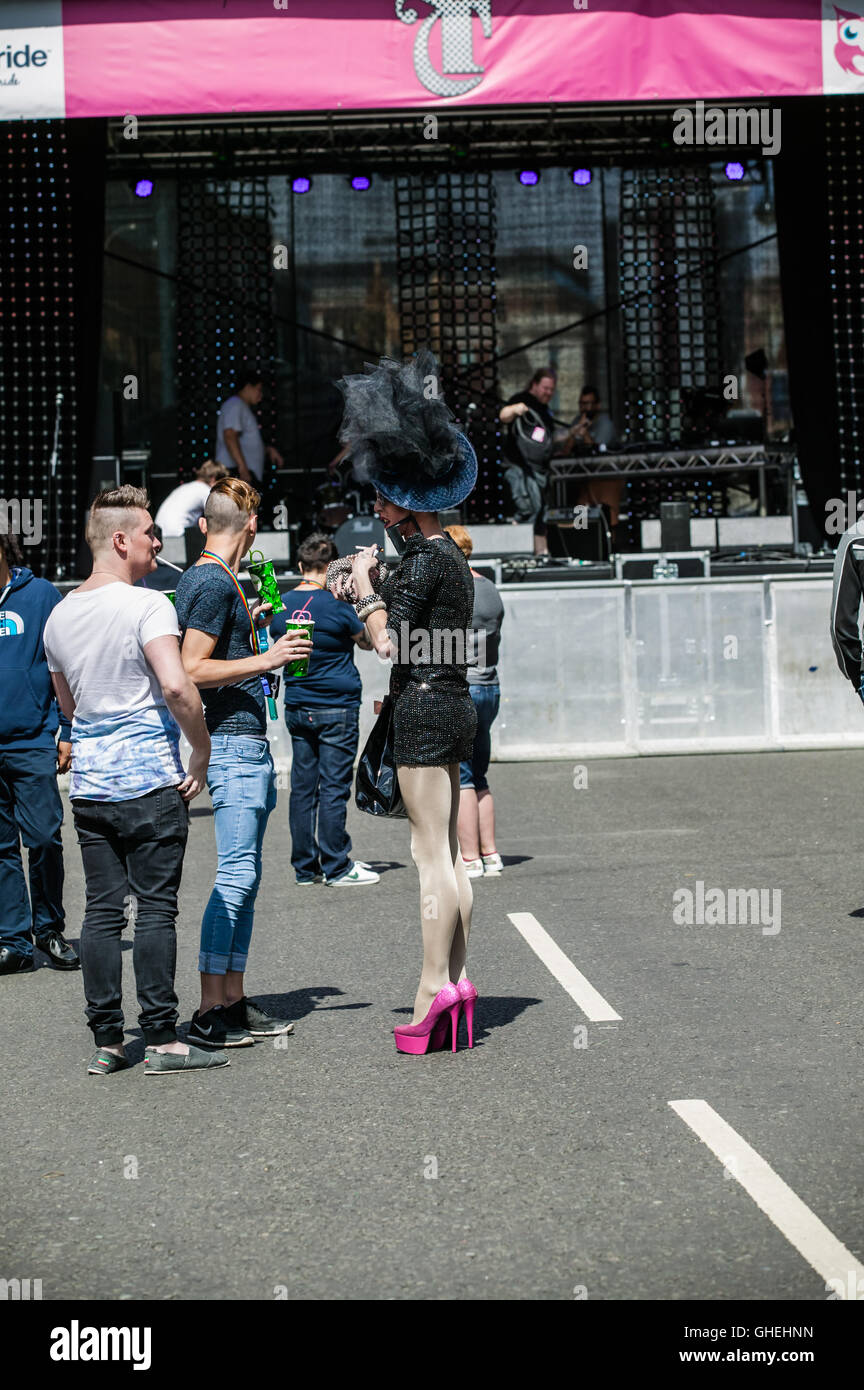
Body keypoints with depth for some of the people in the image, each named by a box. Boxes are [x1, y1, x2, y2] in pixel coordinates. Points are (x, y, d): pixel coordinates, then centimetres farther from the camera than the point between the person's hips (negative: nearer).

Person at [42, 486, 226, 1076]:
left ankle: (107, 1042, 9)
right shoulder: (147, 606, -13)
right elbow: (176, 687, -25)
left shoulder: (60, 614, 11)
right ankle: (163, 1040, 1)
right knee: (155, 910, -2)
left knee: (102, 910, 8)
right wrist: (202, 752, -13)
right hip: (151, 783, -6)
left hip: (89, 786, 7)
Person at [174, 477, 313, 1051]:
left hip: (249, 745, 10)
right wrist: (266, 660, -21)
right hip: (233, 745, -10)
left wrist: (249, 626, 31)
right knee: (237, 875, -12)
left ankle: (234, 1000, 13)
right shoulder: (213, 582, -13)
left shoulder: (211, 579, 17)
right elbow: (193, 670, -19)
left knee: (245, 877, 10)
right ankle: (209, 1011, -12)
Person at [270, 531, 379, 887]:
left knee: (303, 786, 8)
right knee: (334, 788, -2)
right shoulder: (336, 606, -13)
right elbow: (367, 641, 2)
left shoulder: (281, 607, 2)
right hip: (337, 707, -5)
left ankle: (305, 867, 13)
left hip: (296, 707, 6)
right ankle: (337, 867, 1)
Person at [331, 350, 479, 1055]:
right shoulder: (449, 554, 16)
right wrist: (368, 590, 16)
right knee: (449, 851, 11)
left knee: (430, 852, -9)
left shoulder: (424, 558, -14)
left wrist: (364, 584, -6)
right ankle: (456, 980, 13)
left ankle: (434, 988, -9)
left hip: (425, 707, -10)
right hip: (452, 705, 10)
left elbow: (389, 641, -18)